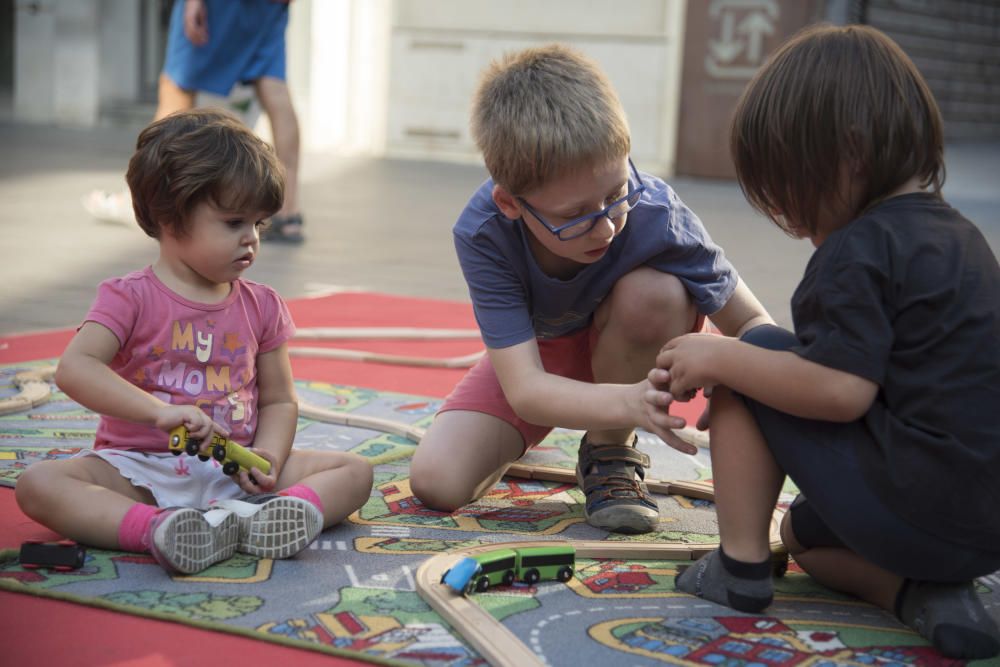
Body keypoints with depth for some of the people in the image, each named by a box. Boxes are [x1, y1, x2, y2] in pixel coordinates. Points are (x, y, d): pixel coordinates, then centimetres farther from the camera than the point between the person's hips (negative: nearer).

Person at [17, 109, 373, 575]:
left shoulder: (262, 307, 8)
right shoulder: (130, 298, -3)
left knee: (354, 471, -13)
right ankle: (156, 527, -46)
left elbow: (279, 401, 12)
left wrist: (267, 457, -11)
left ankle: (249, 518, -39)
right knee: (38, 485, -27)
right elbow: (75, 368, -18)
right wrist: (160, 411, -31)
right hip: (141, 469, -3)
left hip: (232, 473, 3)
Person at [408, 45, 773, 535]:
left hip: (625, 347, 0)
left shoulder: (656, 214, -35)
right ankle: (518, 438, 20)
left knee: (656, 293, -36)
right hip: (536, 351, 1)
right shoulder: (483, 233, -33)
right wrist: (629, 402, -57)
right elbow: (524, 388, -37)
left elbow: (752, 321, -23)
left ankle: (609, 451, -10)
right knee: (435, 484, -17)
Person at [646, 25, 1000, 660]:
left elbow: (841, 390, -23)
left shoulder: (857, 249, -14)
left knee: (756, 351, 0)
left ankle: (741, 565, 3)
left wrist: (719, 358, -11)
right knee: (803, 530, 32)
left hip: (913, 509, -9)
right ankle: (928, 593, 5)